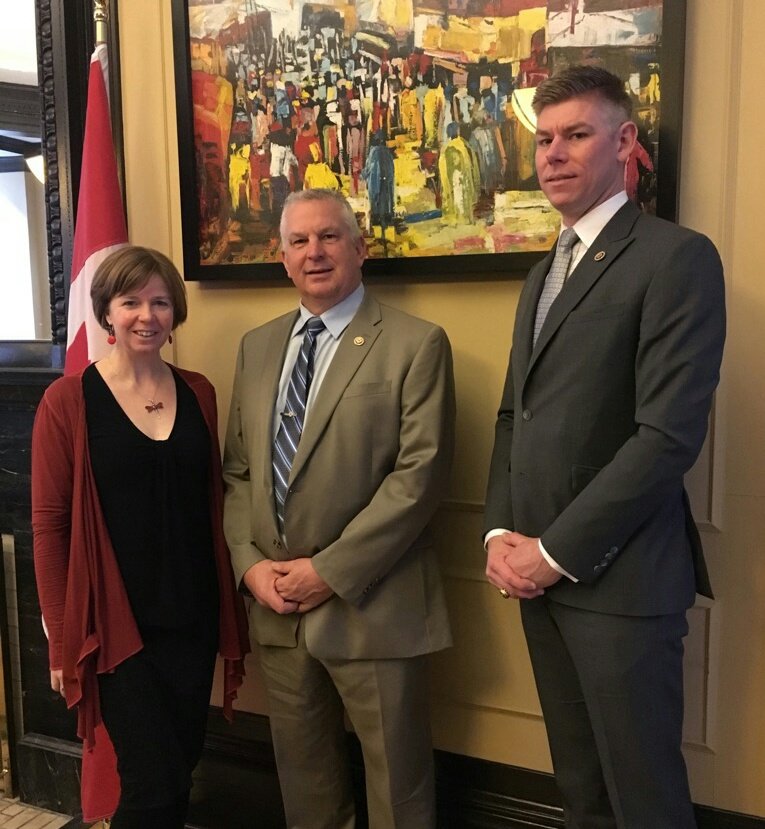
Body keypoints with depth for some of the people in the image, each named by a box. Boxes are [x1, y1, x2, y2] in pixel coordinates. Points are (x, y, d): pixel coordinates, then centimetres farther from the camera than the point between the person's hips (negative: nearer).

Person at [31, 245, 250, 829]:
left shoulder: (198, 392, 4)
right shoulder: (69, 400, -8)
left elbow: (213, 502, 9)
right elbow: (49, 525, -7)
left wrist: (230, 606, 8)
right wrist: (61, 637, -6)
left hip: (193, 620, 4)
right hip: (117, 622, -4)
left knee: (180, 768, 15)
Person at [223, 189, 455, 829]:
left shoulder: (415, 344, -7)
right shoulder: (257, 347, 11)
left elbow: (420, 474, -14)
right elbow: (237, 470, 11)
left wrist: (330, 570, -16)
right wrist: (250, 561, -3)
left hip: (368, 603, -4)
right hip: (276, 605, 5)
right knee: (301, 777, 20)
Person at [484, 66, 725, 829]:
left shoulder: (677, 257, -10)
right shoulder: (542, 274, 16)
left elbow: (670, 434, -18)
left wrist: (557, 551, -14)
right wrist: (501, 534, 2)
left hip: (618, 575, -7)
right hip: (537, 570, 7)